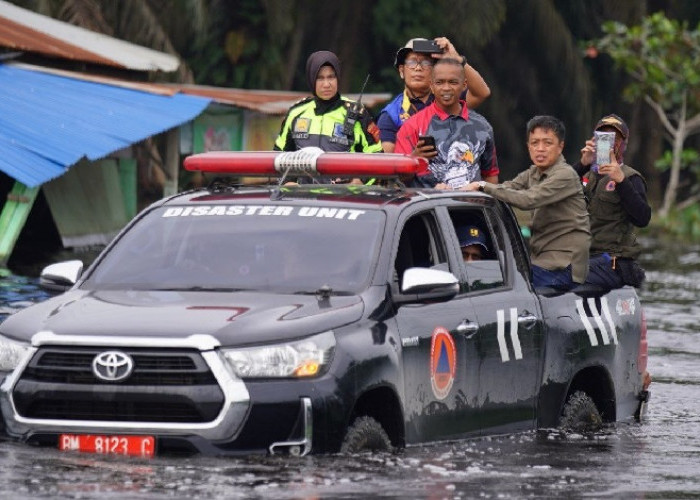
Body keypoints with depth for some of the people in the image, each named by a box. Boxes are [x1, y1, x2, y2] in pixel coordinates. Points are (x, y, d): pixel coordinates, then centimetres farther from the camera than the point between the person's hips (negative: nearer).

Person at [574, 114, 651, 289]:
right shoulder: (587, 173, 20)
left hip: (613, 260, -5)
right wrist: (582, 164, -12)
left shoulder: (630, 178, 3)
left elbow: (642, 219, -13)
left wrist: (621, 181, -22)